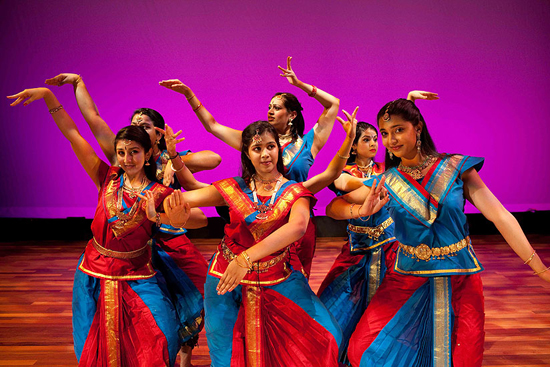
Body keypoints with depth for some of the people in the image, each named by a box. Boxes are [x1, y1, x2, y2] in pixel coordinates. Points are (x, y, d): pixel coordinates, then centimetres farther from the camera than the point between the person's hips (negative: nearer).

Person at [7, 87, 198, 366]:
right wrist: (47, 94, -9)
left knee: (161, 335, -11)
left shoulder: (160, 195, -9)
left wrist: (176, 220, -48)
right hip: (95, 275, 2)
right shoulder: (107, 179, -3)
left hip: (135, 277, -2)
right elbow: (71, 132, -5)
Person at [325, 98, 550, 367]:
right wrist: (361, 210, -25)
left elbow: (499, 216, -8)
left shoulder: (456, 167, -5)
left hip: (459, 281, 0)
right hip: (407, 279, 1)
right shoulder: (386, 181, -1)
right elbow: (333, 208, -3)